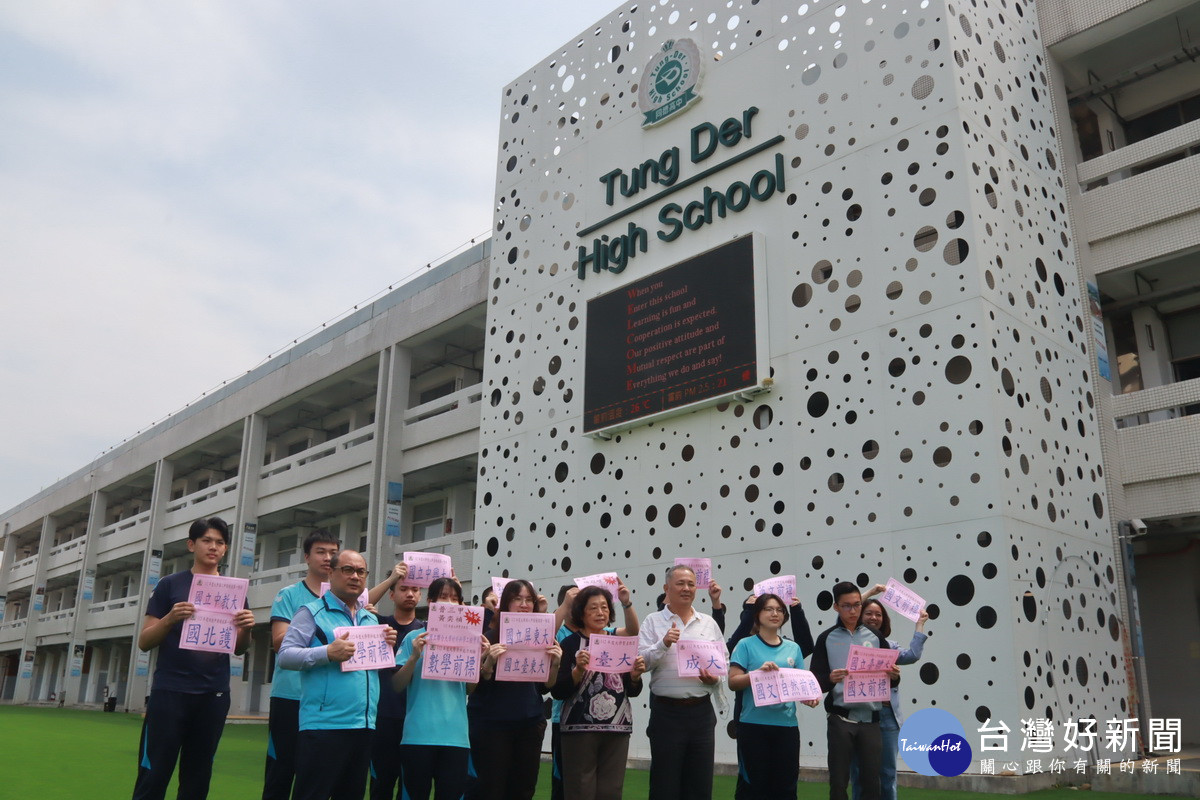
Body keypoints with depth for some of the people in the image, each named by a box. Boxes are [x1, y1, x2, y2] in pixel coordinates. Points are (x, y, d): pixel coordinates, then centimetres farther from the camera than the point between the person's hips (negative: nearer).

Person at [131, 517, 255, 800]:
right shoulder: (170, 585, 2)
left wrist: (246, 629, -11)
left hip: (214, 696, 3)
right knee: (153, 776, -3)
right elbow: (144, 642, 0)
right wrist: (170, 619, -19)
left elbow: (239, 649, 11)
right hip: (169, 692, -2)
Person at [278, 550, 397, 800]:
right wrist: (328, 653, -23)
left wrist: (386, 648, 3)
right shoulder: (312, 612, -1)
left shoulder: (371, 619, 19)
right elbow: (285, 655, -10)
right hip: (323, 725, -7)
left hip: (364, 725, 7)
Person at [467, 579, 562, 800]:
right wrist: (490, 661, -25)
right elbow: (477, 683, -8)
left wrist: (555, 663, -11)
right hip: (493, 723, -4)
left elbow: (545, 687, 6)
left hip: (530, 723, 4)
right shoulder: (491, 635, -6)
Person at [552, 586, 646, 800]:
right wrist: (579, 670, -21)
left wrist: (635, 676, -7)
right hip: (580, 728, -3)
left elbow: (633, 691, 13)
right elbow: (558, 692, -8)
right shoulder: (571, 643, -3)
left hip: (617, 729, 4)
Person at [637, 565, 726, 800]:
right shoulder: (654, 621, 3)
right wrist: (663, 644, -21)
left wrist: (716, 678, -6)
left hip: (701, 711, 3)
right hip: (666, 711, -3)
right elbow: (640, 661, -7)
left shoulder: (708, 623, 12)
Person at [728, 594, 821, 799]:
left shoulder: (793, 648, 12)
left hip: (786, 725, 4)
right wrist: (758, 672, -23)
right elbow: (733, 682, -8)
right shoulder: (746, 645, -1)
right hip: (754, 725, -3)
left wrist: (809, 697, -7)